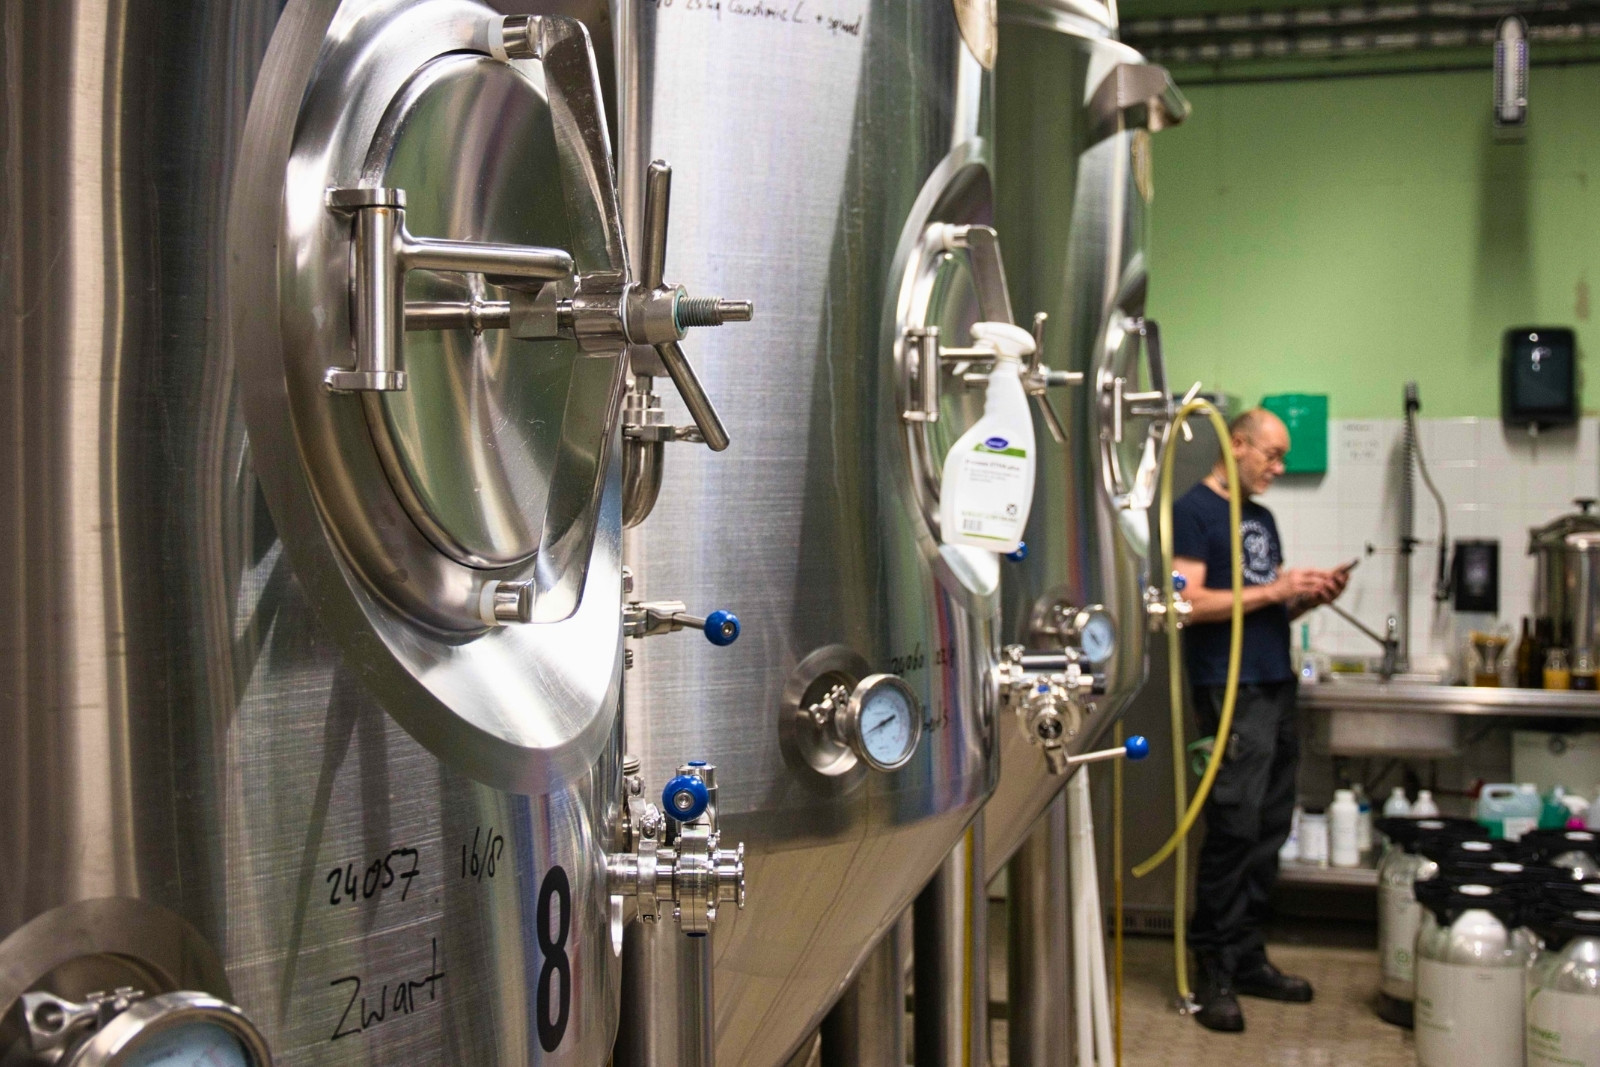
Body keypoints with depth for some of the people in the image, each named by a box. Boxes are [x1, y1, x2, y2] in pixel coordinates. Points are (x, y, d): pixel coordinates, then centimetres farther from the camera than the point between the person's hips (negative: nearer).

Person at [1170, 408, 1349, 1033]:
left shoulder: (1262, 518, 21)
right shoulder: (1194, 511, -4)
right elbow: (1190, 603, -15)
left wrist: (1309, 597, 5)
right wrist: (1274, 590, -15)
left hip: (1277, 688, 8)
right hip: (1231, 693, -8)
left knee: (1269, 832, 8)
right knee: (1234, 830, -9)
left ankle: (1247, 958, 17)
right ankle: (1215, 972, -1)